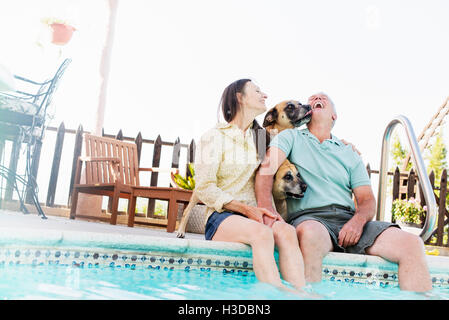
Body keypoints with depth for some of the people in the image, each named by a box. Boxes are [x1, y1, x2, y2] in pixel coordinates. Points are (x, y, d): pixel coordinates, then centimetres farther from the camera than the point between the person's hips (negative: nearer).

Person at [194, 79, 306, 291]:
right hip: (221, 218, -4)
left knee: (286, 230, -30)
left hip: (256, 216, 4)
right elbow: (204, 189, -4)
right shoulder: (213, 138, 4)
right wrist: (246, 209, -15)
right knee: (262, 233, -36)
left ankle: (300, 293, -44)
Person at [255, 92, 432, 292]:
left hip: (349, 220, 4)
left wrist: (358, 220, -10)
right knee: (311, 233, -41)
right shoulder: (290, 137, 19)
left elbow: (366, 199, 16)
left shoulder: (350, 154, 26)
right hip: (309, 218, -3)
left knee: (412, 244, -20)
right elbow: (267, 166, -1)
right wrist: (264, 203, -22)